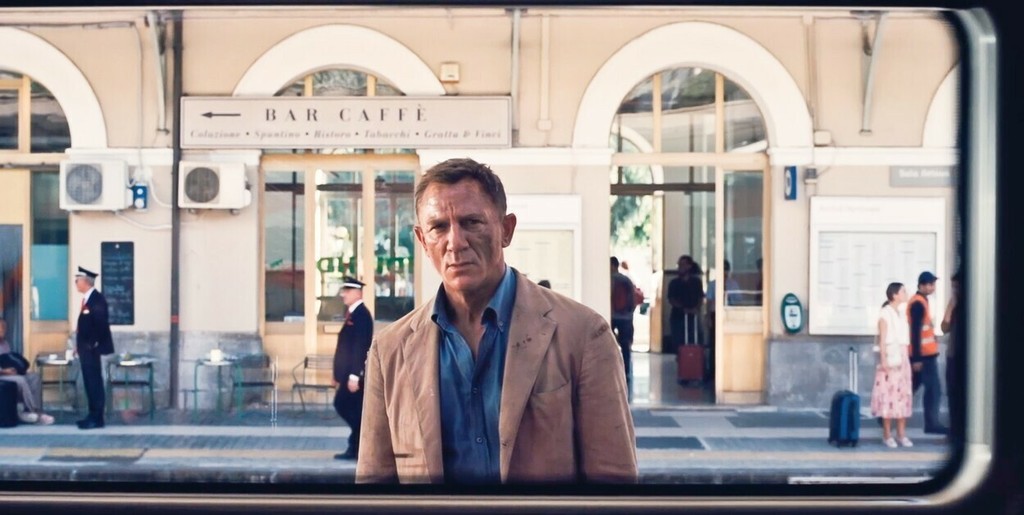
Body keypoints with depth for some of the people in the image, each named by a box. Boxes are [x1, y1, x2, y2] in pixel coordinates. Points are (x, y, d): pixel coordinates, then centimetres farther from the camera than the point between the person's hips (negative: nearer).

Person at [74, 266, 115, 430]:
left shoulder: (97, 299, -15)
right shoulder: (87, 298, 15)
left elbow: (101, 324, -21)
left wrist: (93, 345, -19)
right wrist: (79, 345, 14)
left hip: (92, 348, -10)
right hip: (85, 348, 10)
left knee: (95, 382, -7)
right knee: (90, 382, 12)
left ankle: (97, 418, -4)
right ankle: (93, 415, 17)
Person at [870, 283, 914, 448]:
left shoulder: (902, 315, 15)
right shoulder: (885, 313, -6)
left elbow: (905, 338, 16)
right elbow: (882, 339, -11)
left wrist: (907, 359, 12)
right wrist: (883, 360, -17)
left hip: (903, 357, 7)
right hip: (890, 356, -7)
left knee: (903, 394, 4)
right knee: (889, 393, -8)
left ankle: (901, 434, 8)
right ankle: (887, 435, -3)